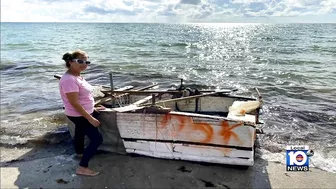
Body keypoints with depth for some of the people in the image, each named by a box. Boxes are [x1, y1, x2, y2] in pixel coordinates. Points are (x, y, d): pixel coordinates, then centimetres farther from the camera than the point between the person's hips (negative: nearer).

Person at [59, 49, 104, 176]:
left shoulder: (77, 76, 3)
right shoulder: (69, 79, -29)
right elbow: (74, 103, -29)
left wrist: (93, 109, 17)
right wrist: (90, 118, -26)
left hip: (82, 114, 10)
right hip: (80, 116, -10)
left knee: (80, 133, 31)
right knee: (97, 139, -7)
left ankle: (80, 152, 57)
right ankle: (82, 167, 1)